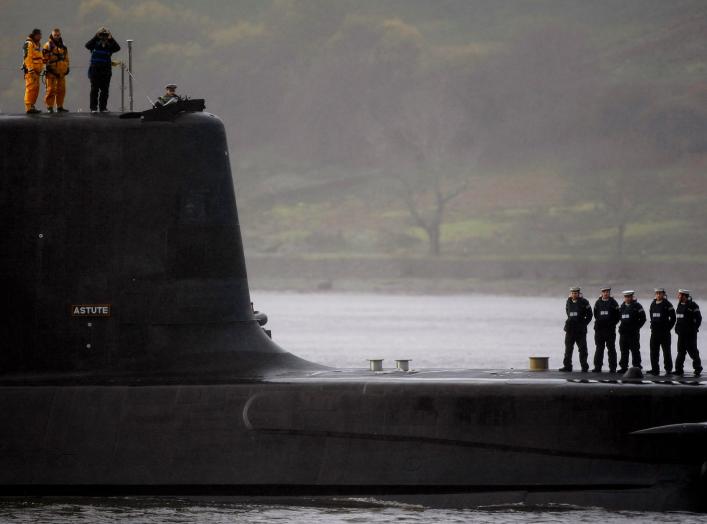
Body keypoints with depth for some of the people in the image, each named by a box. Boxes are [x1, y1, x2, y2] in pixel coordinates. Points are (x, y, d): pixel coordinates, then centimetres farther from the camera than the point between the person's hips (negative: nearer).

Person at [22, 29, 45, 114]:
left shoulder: (36, 45, 22)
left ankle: (32, 106, 15)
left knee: (36, 89, 10)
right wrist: (31, 70, -25)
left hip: (36, 71, 10)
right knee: (31, 88, -14)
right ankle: (28, 107, -17)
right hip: (30, 70, -10)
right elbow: (27, 57, -19)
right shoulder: (29, 44, -9)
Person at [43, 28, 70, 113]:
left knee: (61, 90, 8)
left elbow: (66, 57, 27)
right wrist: (48, 66, -15)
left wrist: (67, 67, 21)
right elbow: (45, 58, -8)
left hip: (61, 71, 7)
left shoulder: (62, 46, 18)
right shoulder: (48, 45, -2)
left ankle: (60, 107, 16)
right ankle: (50, 107, -3)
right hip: (52, 71, -7)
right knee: (51, 89, -6)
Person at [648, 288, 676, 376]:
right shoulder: (653, 304, 11)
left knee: (666, 351, 3)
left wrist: (668, 328, -6)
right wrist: (652, 326, 11)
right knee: (654, 351, 0)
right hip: (654, 332, 5)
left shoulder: (667, 304, -5)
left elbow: (673, 318, -3)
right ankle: (655, 369, 4)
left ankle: (668, 369, 12)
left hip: (665, 332, -5)